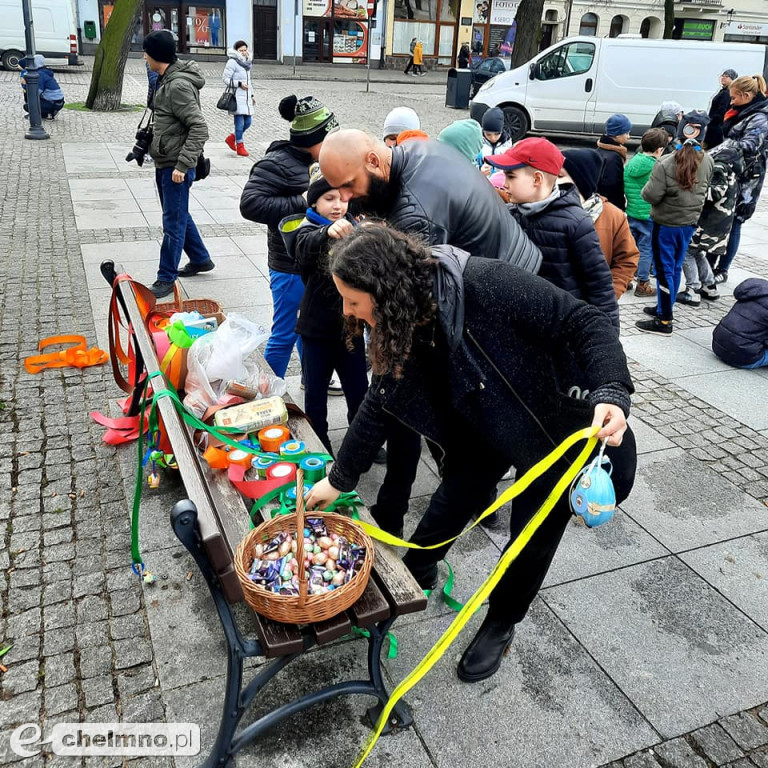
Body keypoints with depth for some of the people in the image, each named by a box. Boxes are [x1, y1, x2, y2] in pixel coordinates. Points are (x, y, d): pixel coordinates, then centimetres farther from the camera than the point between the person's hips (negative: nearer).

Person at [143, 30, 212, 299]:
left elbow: (200, 129, -24)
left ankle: (166, 278, 7)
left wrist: (182, 165, -25)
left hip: (176, 167, -10)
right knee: (179, 216, 19)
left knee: (173, 222, -1)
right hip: (164, 163, 10)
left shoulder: (178, 86, -19)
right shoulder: (166, 80, 10)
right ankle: (200, 259, 34)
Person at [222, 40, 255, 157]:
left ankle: (231, 138, 27)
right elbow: (225, 78, -10)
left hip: (246, 97, 8)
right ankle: (240, 147, 5)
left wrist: (252, 95, 21)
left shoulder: (247, 62, 18)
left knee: (248, 122, 8)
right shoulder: (232, 62, -7)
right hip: (237, 96, -8)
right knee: (240, 123, -6)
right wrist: (239, 84, -17)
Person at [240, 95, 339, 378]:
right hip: (290, 267, -9)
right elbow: (250, 203, -28)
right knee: (285, 334, 1)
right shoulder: (277, 164, -18)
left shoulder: (312, 161, 8)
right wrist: (302, 204, -28)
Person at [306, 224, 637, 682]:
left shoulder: (486, 286, -37)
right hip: (483, 431, 5)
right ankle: (414, 575, 47)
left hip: (552, 427, -5)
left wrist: (611, 394, -47)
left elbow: (586, 323, -31)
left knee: (534, 533, 10)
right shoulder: (400, 328, -15)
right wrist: (339, 480, 4)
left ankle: (501, 624, 36)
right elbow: (380, 404, -3)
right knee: (454, 499, 17)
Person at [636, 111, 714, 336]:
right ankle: (664, 308, 33)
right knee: (675, 267, 18)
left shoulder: (666, 163, -23)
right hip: (689, 223, 6)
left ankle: (664, 321, 4)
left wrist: (647, 188, -2)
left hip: (666, 224, -6)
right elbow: (704, 190, 8)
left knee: (664, 269, 1)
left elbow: (651, 195, -22)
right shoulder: (708, 162, -3)